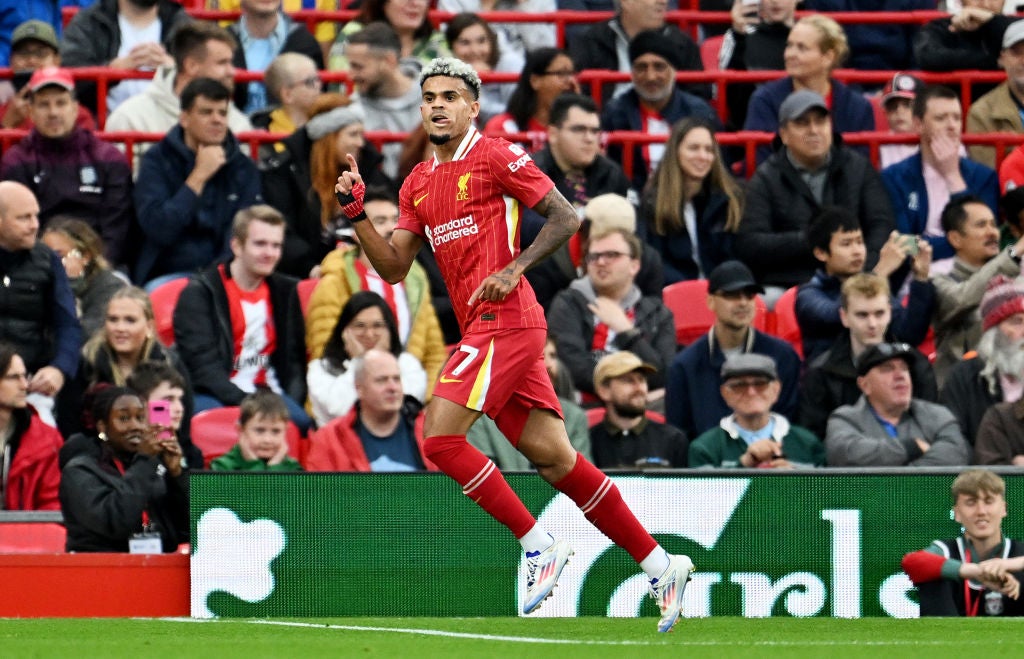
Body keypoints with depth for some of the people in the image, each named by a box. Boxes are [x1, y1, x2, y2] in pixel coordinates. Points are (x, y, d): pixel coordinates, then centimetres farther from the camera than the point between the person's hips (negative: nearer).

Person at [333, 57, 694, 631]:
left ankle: (539, 545, -7)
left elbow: (566, 218, -6)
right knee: (554, 457, 6)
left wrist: (513, 269, -16)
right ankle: (661, 566, 10)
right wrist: (357, 212, 3)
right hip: (481, 327, 8)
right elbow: (394, 267, 16)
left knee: (440, 435, -15)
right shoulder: (418, 183, 18)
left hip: (505, 320, -8)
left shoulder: (495, 157, -4)